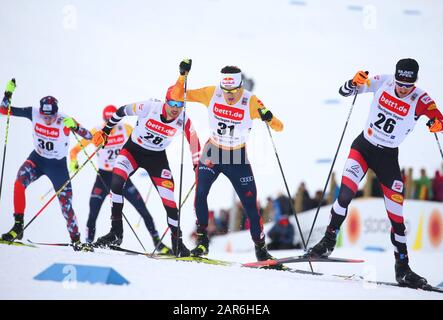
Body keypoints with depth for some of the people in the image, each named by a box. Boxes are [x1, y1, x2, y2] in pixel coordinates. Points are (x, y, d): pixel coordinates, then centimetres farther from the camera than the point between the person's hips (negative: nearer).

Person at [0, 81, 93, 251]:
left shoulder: (65, 121, -23)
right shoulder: (33, 113, -15)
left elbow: (88, 136, -25)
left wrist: (75, 127, -43)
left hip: (58, 165, -2)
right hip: (37, 159, 2)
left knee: (66, 205, -2)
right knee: (19, 183, -26)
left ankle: (76, 240, 17)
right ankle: (18, 227, -18)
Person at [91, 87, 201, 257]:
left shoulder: (184, 121, -19)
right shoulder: (150, 107, -25)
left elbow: (194, 143, -3)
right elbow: (122, 111, -9)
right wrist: (105, 131, 1)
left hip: (157, 157, 2)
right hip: (133, 149, -1)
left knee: (169, 198, -7)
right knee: (116, 181, -26)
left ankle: (177, 241, 9)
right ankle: (116, 232, -19)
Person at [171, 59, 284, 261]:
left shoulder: (251, 102, -20)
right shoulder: (211, 94, -14)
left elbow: (279, 127, -20)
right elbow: (177, 95, -9)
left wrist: (269, 118, -42)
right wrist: (183, 75, -25)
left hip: (238, 157, -1)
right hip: (213, 153, 1)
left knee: (250, 204, -3)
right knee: (200, 192, -21)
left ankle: (260, 247, 15)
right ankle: (202, 241, -9)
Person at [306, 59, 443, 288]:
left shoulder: (420, 99, -14)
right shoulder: (382, 82, -9)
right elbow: (344, 91, -2)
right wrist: (355, 82, -24)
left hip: (388, 157, 0)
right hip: (363, 146, 0)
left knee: (396, 215, 0)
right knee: (346, 194, -22)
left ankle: (402, 269, 11)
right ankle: (328, 242, -8)